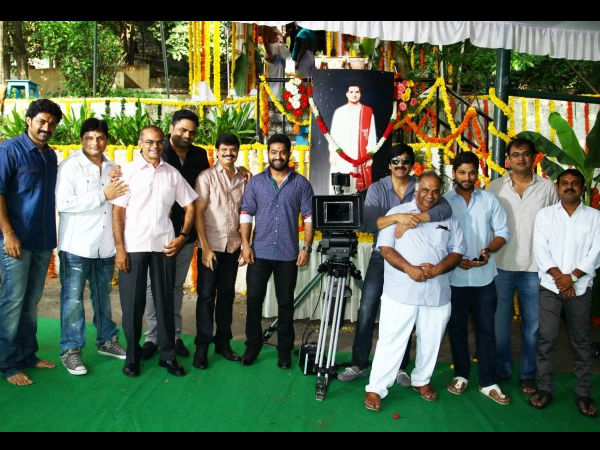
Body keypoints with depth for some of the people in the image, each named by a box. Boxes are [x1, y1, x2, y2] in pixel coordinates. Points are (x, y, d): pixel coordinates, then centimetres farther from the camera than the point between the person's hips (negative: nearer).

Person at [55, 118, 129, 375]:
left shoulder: (113, 169, 12)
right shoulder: (69, 166, -5)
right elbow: (64, 203, -17)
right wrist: (103, 195, -17)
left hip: (105, 245, 5)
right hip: (77, 245, -5)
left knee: (103, 295, 16)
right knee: (73, 299, -1)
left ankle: (107, 340, 29)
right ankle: (71, 350, 10)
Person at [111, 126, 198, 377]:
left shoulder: (172, 173, 8)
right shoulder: (128, 172, 2)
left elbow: (189, 206, 13)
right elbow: (118, 212, -2)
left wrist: (183, 236, 0)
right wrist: (119, 248, -9)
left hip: (164, 246, 2)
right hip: (133, 247, -2)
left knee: (165, 301, 7)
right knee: (132, 303, 4)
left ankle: (168, 355, 18)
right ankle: (132, 357, 19)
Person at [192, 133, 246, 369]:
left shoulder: (243, 179, 8)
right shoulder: (207, 177, -4)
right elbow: (198, 213, -7)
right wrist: (205, 248, -13)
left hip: (232, 245, 4)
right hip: (211, 245, -4)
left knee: (227, 295, 11)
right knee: (206, 296, 1)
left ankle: (223, 342, 23)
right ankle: (201, 347, 10)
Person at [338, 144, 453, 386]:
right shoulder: (377, 188, -3)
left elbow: (446, 209, -20)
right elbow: (368, 223, -17)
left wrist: (415, 217, -33)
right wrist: (397, 217, -32)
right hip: (381, 257, 0)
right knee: (366, 311, 0)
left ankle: (400, 367, 23)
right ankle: (359, 364, 14)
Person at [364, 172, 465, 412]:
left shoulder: (449, 219, 11)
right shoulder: (397, 212, 3)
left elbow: (457, 252, 7)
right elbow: (386, 248, -4)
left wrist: (437, 269, -12)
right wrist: (409, 269, -18)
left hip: (437, 293, 3)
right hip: (400, 293, -3)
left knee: (430, 341, 15)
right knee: (391, 341, -1)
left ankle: (422, 380, 36)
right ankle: (375, 389, 9)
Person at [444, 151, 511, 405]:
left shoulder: (489, 200, 6)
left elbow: (502, 232, 6)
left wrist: (488, 251, -12)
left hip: (484, 275, 1)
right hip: (454, 276, -1)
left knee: (486, 329, 6)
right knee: (457, 327, 11)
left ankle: (488, 382, 16)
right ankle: (461, 374, 27)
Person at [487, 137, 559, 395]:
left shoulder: (547, 188, 4)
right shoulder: (495, 188, 3)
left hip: (535, 267, 0)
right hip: (502, 265, 0)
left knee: (532, 324, 8)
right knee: (501, 322, 9)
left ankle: (527, 374, 23)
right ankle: (501, 370, 24)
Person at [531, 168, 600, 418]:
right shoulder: (545, 215, 6)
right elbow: (540, 249, -2)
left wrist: (572, 277, -11)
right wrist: (558, 276, -11)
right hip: (550, 286, 0)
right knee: (546, 338, 0)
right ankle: (544, 388, 10)